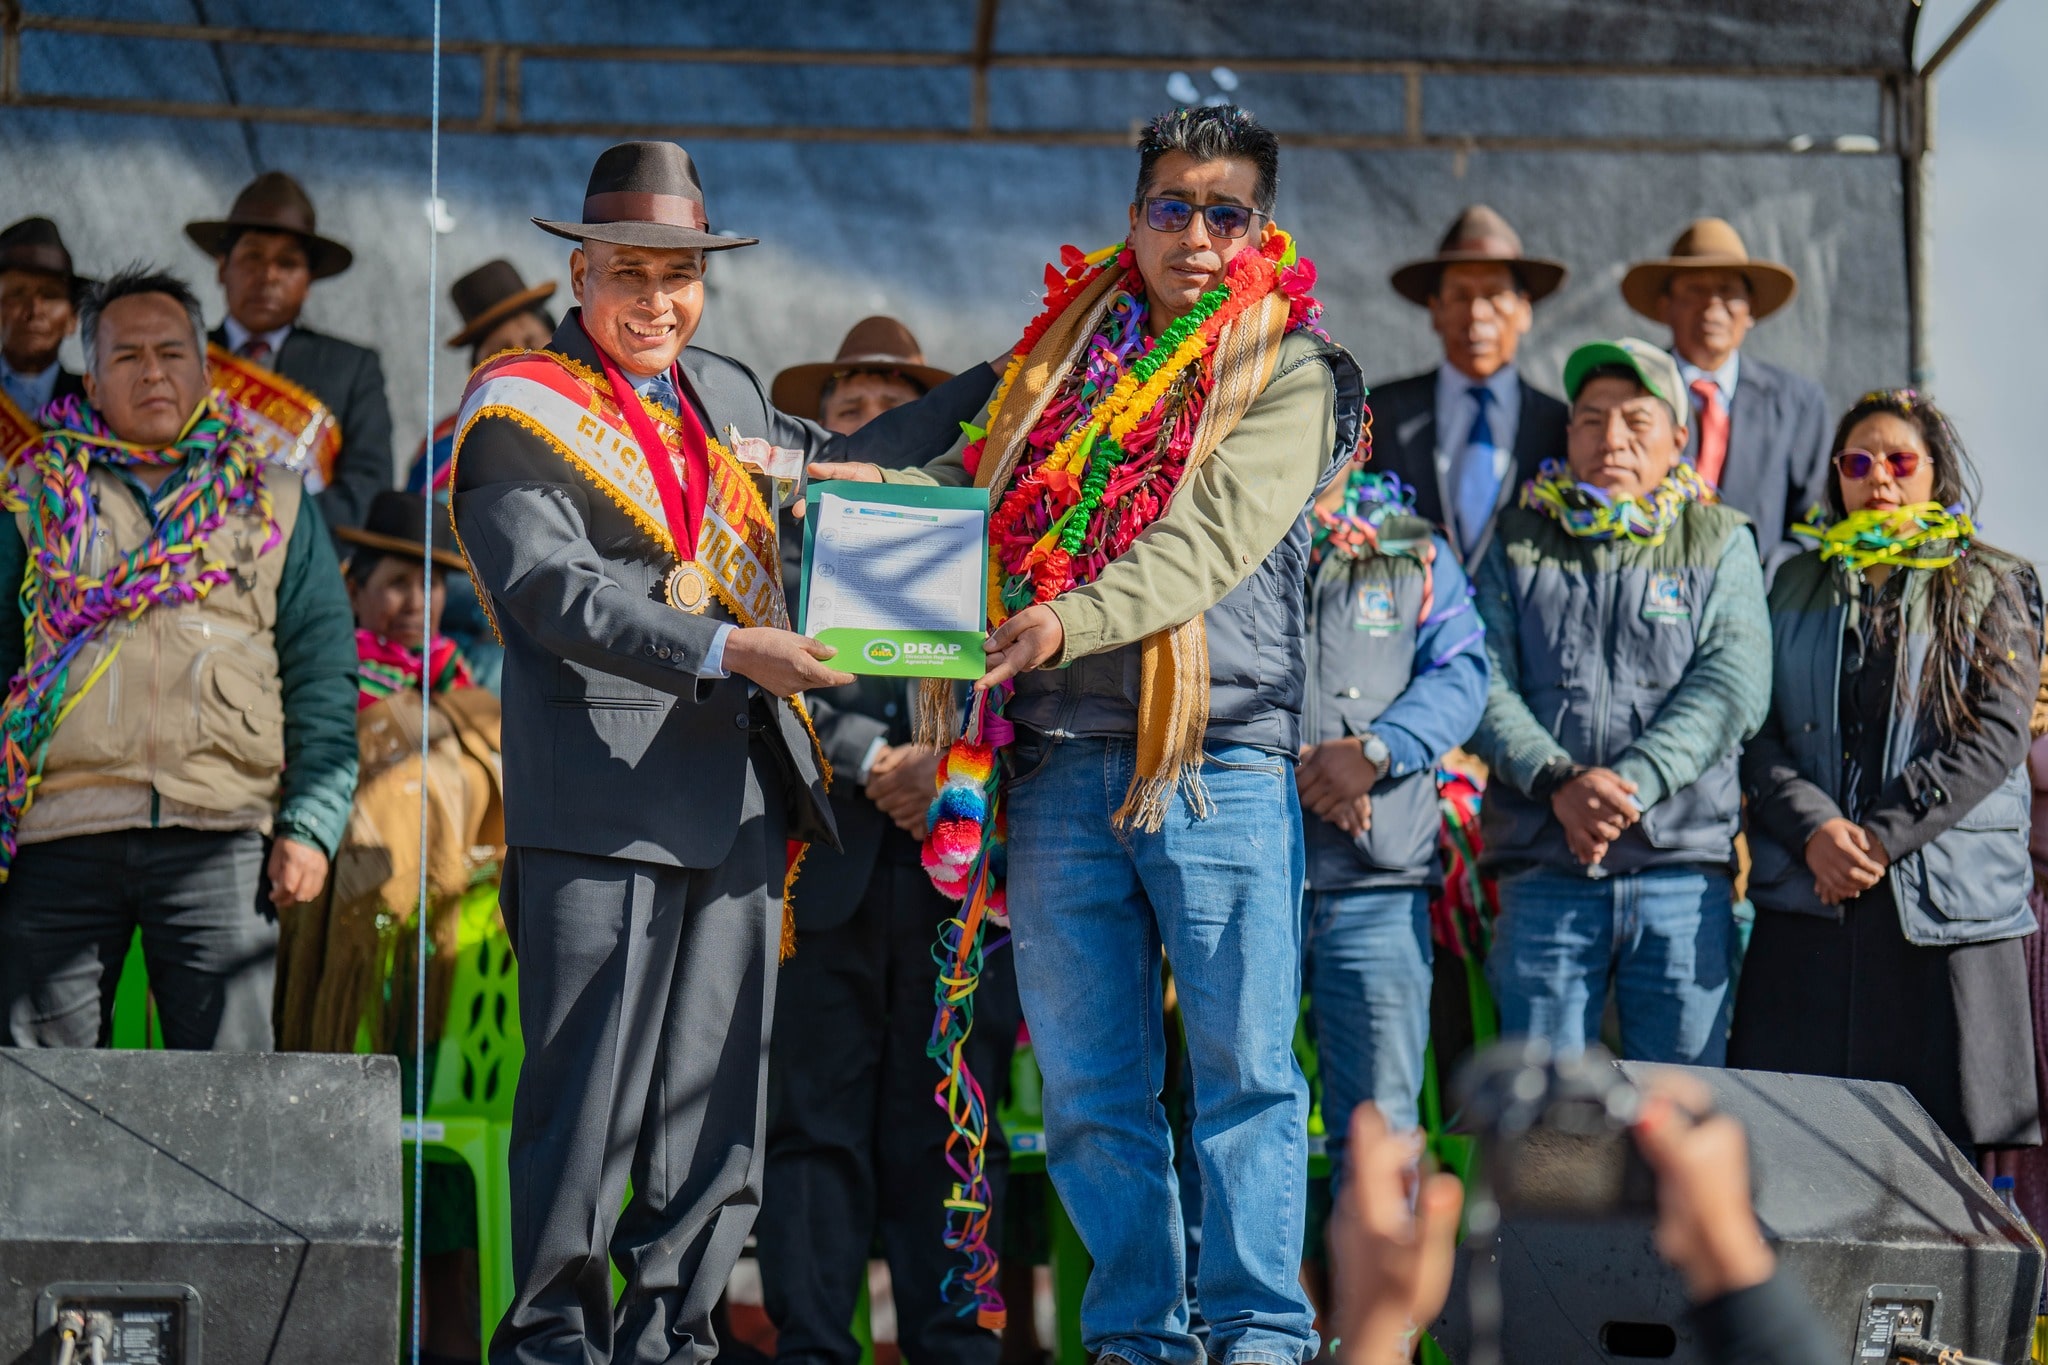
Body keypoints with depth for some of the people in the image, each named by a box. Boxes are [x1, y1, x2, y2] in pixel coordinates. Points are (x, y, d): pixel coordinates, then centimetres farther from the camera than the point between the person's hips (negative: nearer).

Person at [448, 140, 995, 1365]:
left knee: (717, 1092, 6)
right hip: (601, 794, -7)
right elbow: (553, 589, -14)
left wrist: (996, 383, 32)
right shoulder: (520, 410, -2)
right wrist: (725, 650, -21)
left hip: (742, 792, 7)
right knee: (593, 1083, -9)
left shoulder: (726, 393, 20)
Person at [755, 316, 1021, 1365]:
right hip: (823, 873, -1)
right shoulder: (779, 538, 12)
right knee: (815, 1126, -3)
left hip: (961, 874, 1)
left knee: (951, 1125, 0)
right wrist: (877, 762, -12)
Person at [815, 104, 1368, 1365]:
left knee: (1246, 1063, -6)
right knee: (1090, 1079, 4)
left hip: (1218, 760, -4)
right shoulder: (1066, 352, 18)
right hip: (1062, 763, 4)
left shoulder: (1288, 370, 3)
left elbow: (1216, 533, -12)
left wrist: (1073, 619, -26)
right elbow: (967, 488, 28)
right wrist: (845, 490, 9)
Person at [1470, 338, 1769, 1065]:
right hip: (1544, 872, 1)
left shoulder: (1719, 543, 9)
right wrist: (1558, 782, -16)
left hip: (1683, 873, 0)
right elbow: (1485, 684, 1)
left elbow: (1731, 690, -4)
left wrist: (1629, 783, -17)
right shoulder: (1520, 541, 12)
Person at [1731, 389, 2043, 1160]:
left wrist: (1881, 836, -12)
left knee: (1946, 1135, -5)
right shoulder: (1797, 588, 17)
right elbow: (1756, 730, 7)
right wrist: (1816, 831, -12)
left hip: (1948, 901, -2)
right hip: (1806, 900, 2)